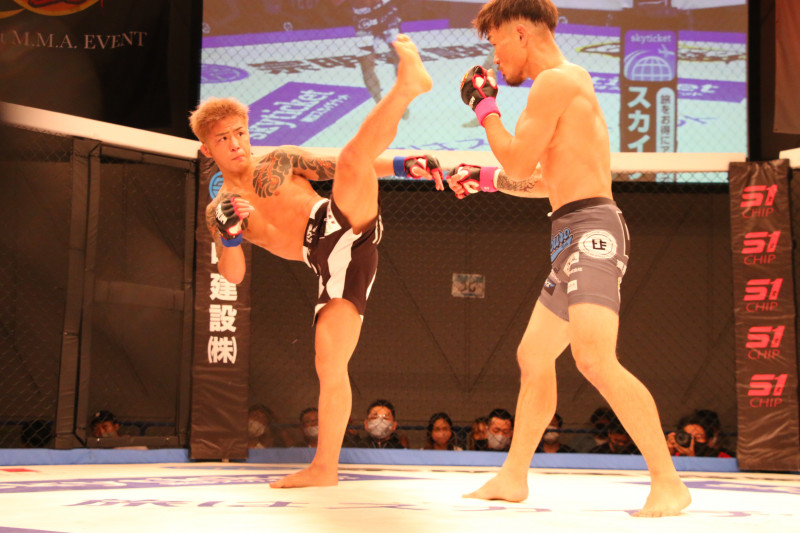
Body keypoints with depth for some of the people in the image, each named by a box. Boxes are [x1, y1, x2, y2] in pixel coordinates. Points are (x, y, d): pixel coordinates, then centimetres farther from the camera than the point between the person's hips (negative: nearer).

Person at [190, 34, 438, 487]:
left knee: (354, 153, -28)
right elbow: (233, 275, 11)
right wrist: (230, 235, -9)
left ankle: (409, 83, -34)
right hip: (331, 267, 2)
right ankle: (324, 468, -1)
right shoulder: (217, 210, 19)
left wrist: (403, 165, 6)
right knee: (329, 365, -7)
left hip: (346, 228, -1)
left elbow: (346, 164, 18)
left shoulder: (280, 160, 17)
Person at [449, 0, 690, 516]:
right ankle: (513, 478, 27)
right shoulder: (574, 82, 24)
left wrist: (485, 106, 2)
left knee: (595, 359, -25)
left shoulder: (555, 80, -8)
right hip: (576, 237, 11)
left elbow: (519, 163, -11)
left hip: (589, 229, -11)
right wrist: (486, 179, 28)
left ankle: (669, 483, -22)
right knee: (533, 357, 16)